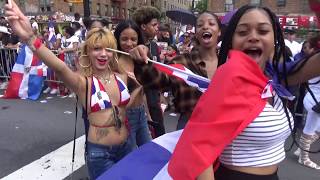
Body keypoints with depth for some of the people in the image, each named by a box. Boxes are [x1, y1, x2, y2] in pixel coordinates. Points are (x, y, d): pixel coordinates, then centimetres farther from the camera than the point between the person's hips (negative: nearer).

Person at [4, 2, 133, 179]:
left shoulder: (121, 77, -1)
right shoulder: (83, 82, -15)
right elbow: (60, 68, -37)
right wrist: (29, 38, -52)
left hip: (126, 146, 5)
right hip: (99, 152, -4)